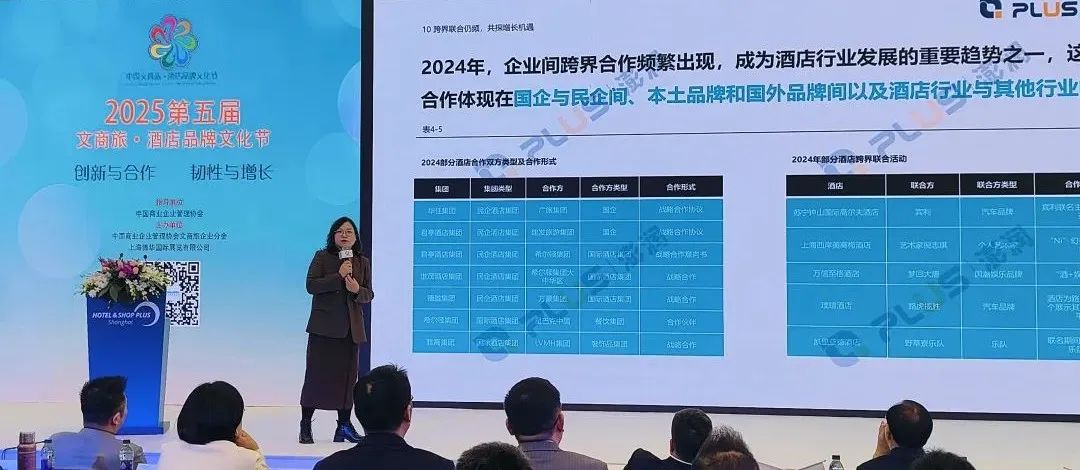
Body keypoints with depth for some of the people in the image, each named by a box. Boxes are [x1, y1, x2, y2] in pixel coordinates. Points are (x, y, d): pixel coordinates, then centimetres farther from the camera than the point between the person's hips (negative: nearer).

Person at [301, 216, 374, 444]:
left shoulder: (363, 262, 10)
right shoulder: (322, 257, 1)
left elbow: (369, 294, 10)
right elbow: (311, 285, -10)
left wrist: (358, 290, -12)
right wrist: (339, 276, -18)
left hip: (352, 327, 4)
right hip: (324, 325, -3)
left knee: (347, 375, 5)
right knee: (317, 374, -3)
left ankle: (344, 425, 13)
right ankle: (305, 426, 4)